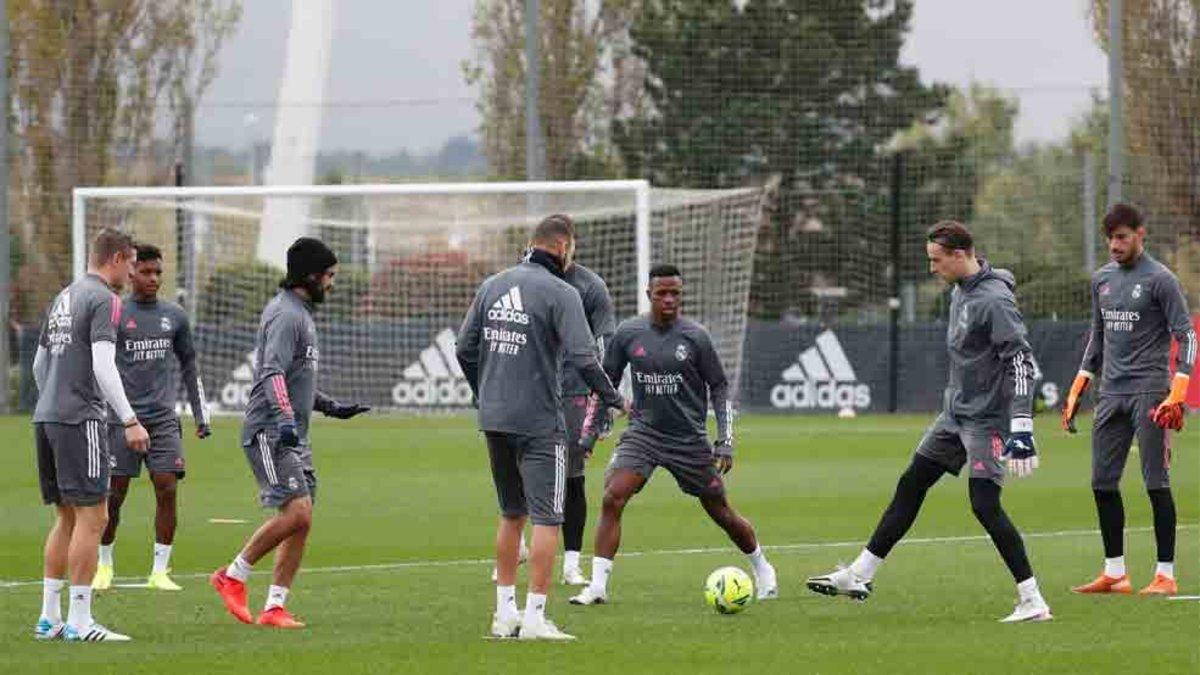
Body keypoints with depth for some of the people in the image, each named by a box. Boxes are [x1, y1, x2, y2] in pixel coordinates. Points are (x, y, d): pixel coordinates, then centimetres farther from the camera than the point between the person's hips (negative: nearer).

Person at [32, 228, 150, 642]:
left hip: (46, 419, 9)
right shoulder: (104, 300, -8)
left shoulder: (64, 298, 18)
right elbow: (103, 367, -18)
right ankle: (79, 622, -9)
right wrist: (129, 421, -16)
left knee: (67, 518, 14)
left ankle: (49, 617, 13)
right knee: (92, 518, -6)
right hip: (80, 420, -9)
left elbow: (39, 364, 23)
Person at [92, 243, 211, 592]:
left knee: (167, 489, -7)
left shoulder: (174, 315, 11)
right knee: (114, 494, 0)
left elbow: (188, 365, 20)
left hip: (163, 417, 3)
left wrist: (201, 415, 17)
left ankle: (160, 571, -2)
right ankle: (104, 566, 18)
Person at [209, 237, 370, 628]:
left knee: (300, 522, 3)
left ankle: (275, 607, 3)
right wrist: (285, 416, -38)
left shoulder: (302, 313, 21)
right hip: (269, 432, -10)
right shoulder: (286, 314, -12)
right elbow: (273, 372, -25)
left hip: (294, 435, 10)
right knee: (296, 512, -19)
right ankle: (233, 576, -6)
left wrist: (331, 407, 34)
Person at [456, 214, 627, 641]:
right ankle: (534, 618, -8)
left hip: (494, 419, 7)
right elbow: (582, 359, -17)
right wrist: (613, 399, -2)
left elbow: (465, 350, 12)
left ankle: (505, 613, 20)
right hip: (539, 422, -7)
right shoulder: (560, 293, -11)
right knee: (546, 520, -3)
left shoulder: (492, 286, 9)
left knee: (511, 515, 18)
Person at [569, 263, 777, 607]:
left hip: (689, 438, -1)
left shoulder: (695, 337, -7)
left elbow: (719, 388, 0)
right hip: (643, 433, 1)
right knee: (612, 499, -20)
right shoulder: (628, 334, -1)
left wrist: (726, 442, -5)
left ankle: (762, 569, 34)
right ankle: (597, 586, -18)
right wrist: (588, 432, 5)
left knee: (721, 512, 9)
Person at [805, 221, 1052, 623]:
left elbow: (1021, 363, -23)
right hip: (956, 414, 10)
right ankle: (859, 576, 19)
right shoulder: (959, 292, 9)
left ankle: (1032, 602, -10)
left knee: (985, 506, -15)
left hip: (986, 420, -10)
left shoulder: (994, 300, -20)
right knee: (910, 486, 12)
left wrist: (1021, 429, -27)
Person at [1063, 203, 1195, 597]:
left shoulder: (1160, 280, -6)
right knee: (1102, 483, 6)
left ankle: (1165, 575, -3)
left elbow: (1186, 336, -8)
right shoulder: (1102, 280, 14)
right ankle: (1114, 573, 13)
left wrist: (1177, 394, -18)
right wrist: (1077, 390, 19)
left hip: (1148, 392, -7)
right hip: (1111, 394, 7)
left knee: (1156, 483, -7)